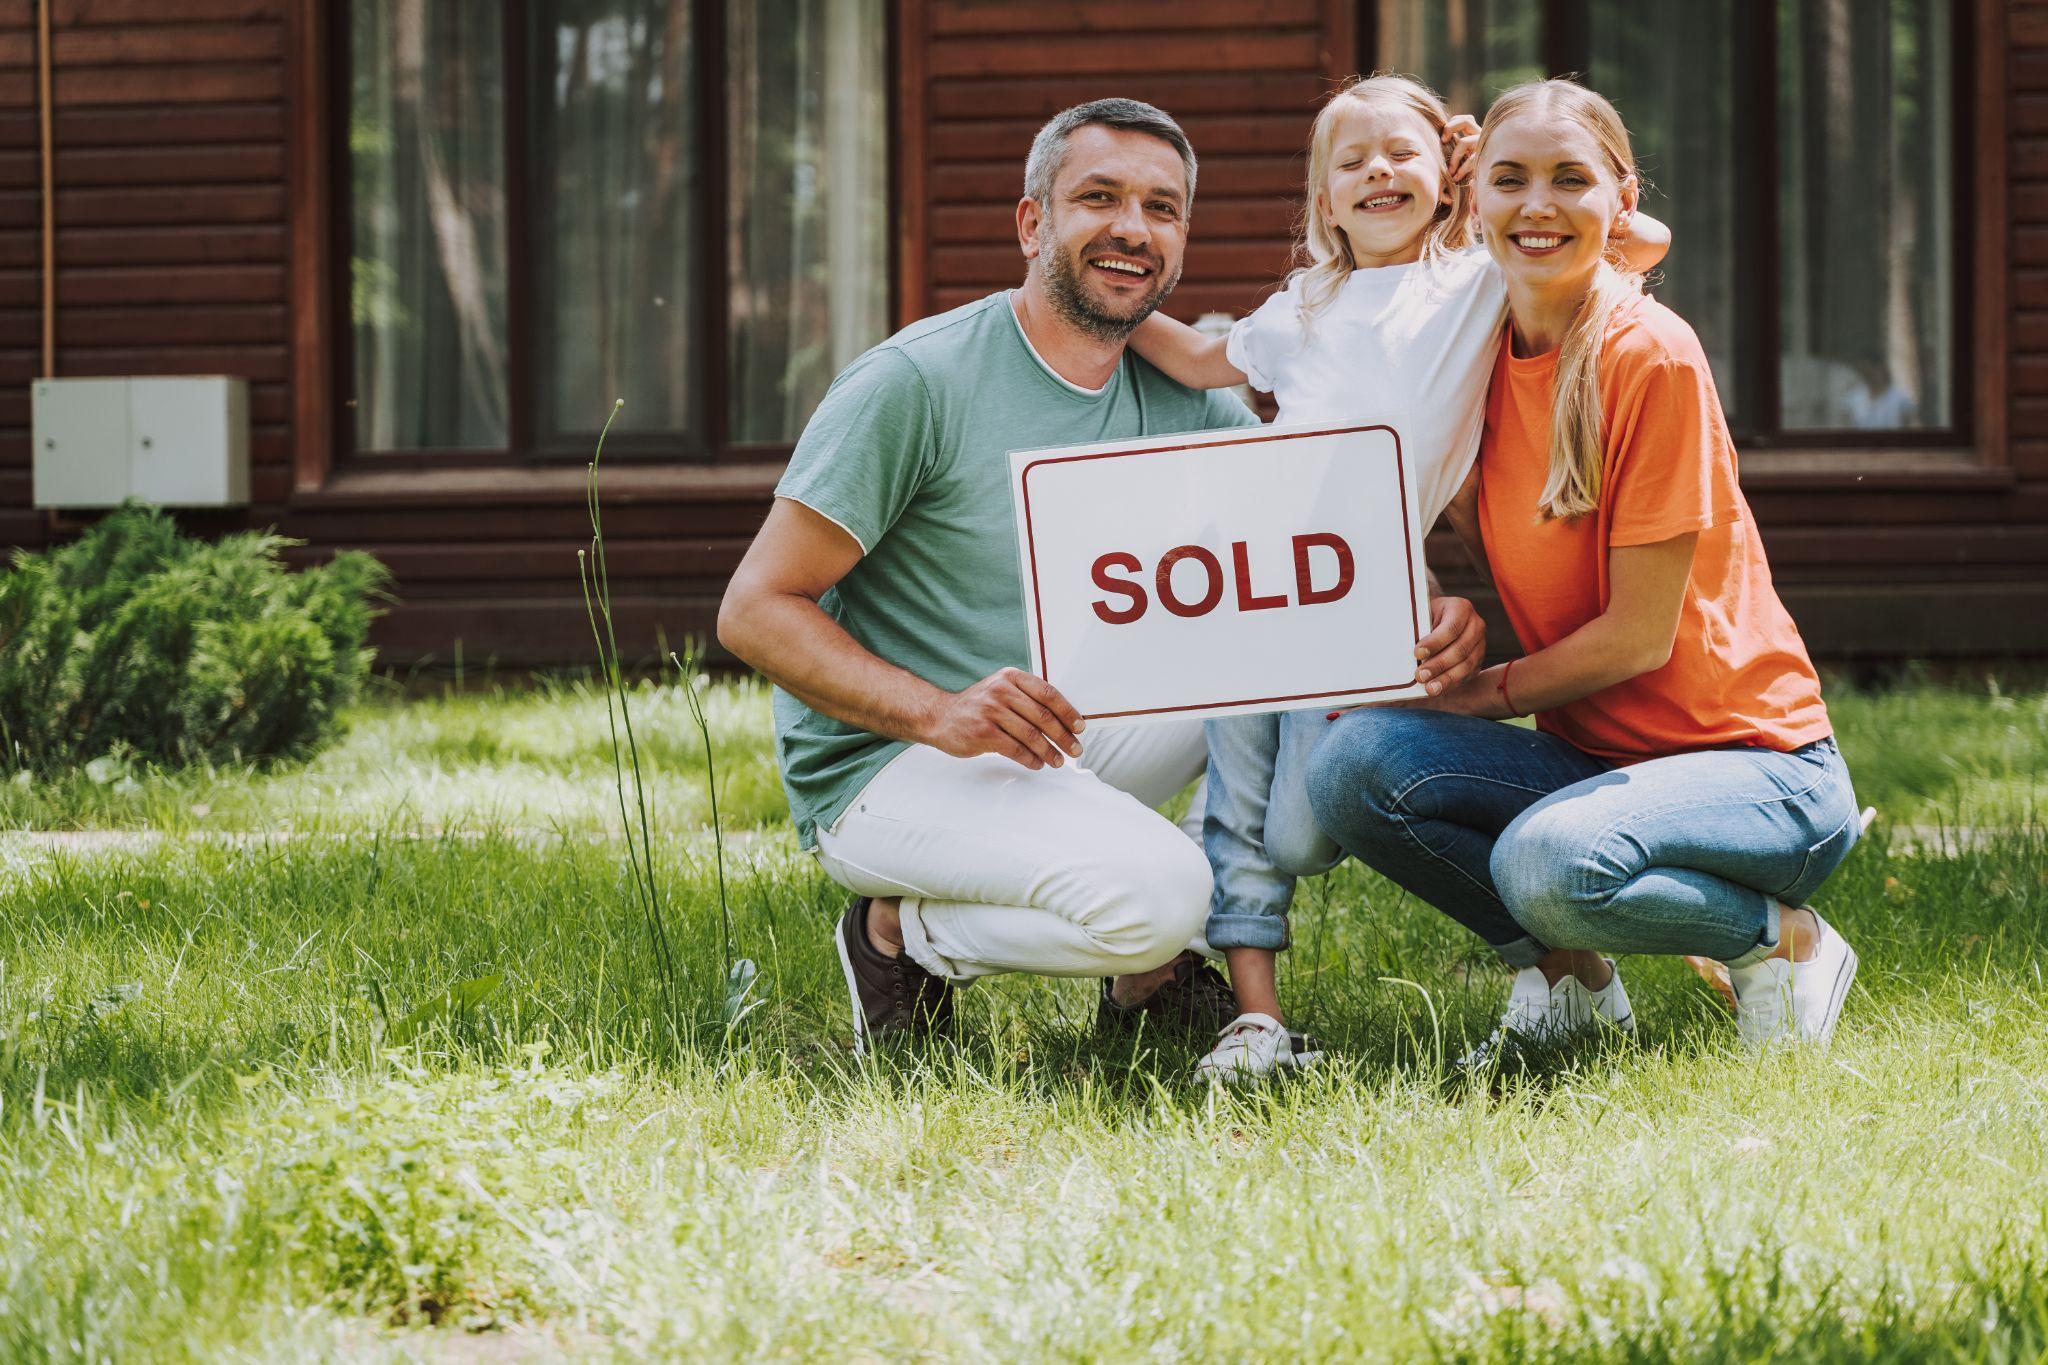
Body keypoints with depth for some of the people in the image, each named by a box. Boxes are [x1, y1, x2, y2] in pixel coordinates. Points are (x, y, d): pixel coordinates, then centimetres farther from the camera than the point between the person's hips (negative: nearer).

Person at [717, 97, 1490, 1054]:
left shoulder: (1184, 401, 4)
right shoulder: (917, 382, -15)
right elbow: (755, 610, -16)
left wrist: (1421, 629, -26)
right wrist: (937, 713, -31)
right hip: (883, 769, -7)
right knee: (1153, 891, -31)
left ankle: (1150, 969, 2)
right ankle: (906, 934, -3)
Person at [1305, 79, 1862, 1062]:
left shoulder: (1652, 356, -15)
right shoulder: (1489, 356, 6)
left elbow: (1638, 635, -15)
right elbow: (1508, 566, 5)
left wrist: (1483, 692, -7)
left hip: (1754, 759, -6)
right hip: (1590, 758, 6)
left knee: (1548, 860, -36)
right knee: (1353, 763, -18)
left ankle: (1780, 943, -5)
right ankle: (1569, 976, 3)